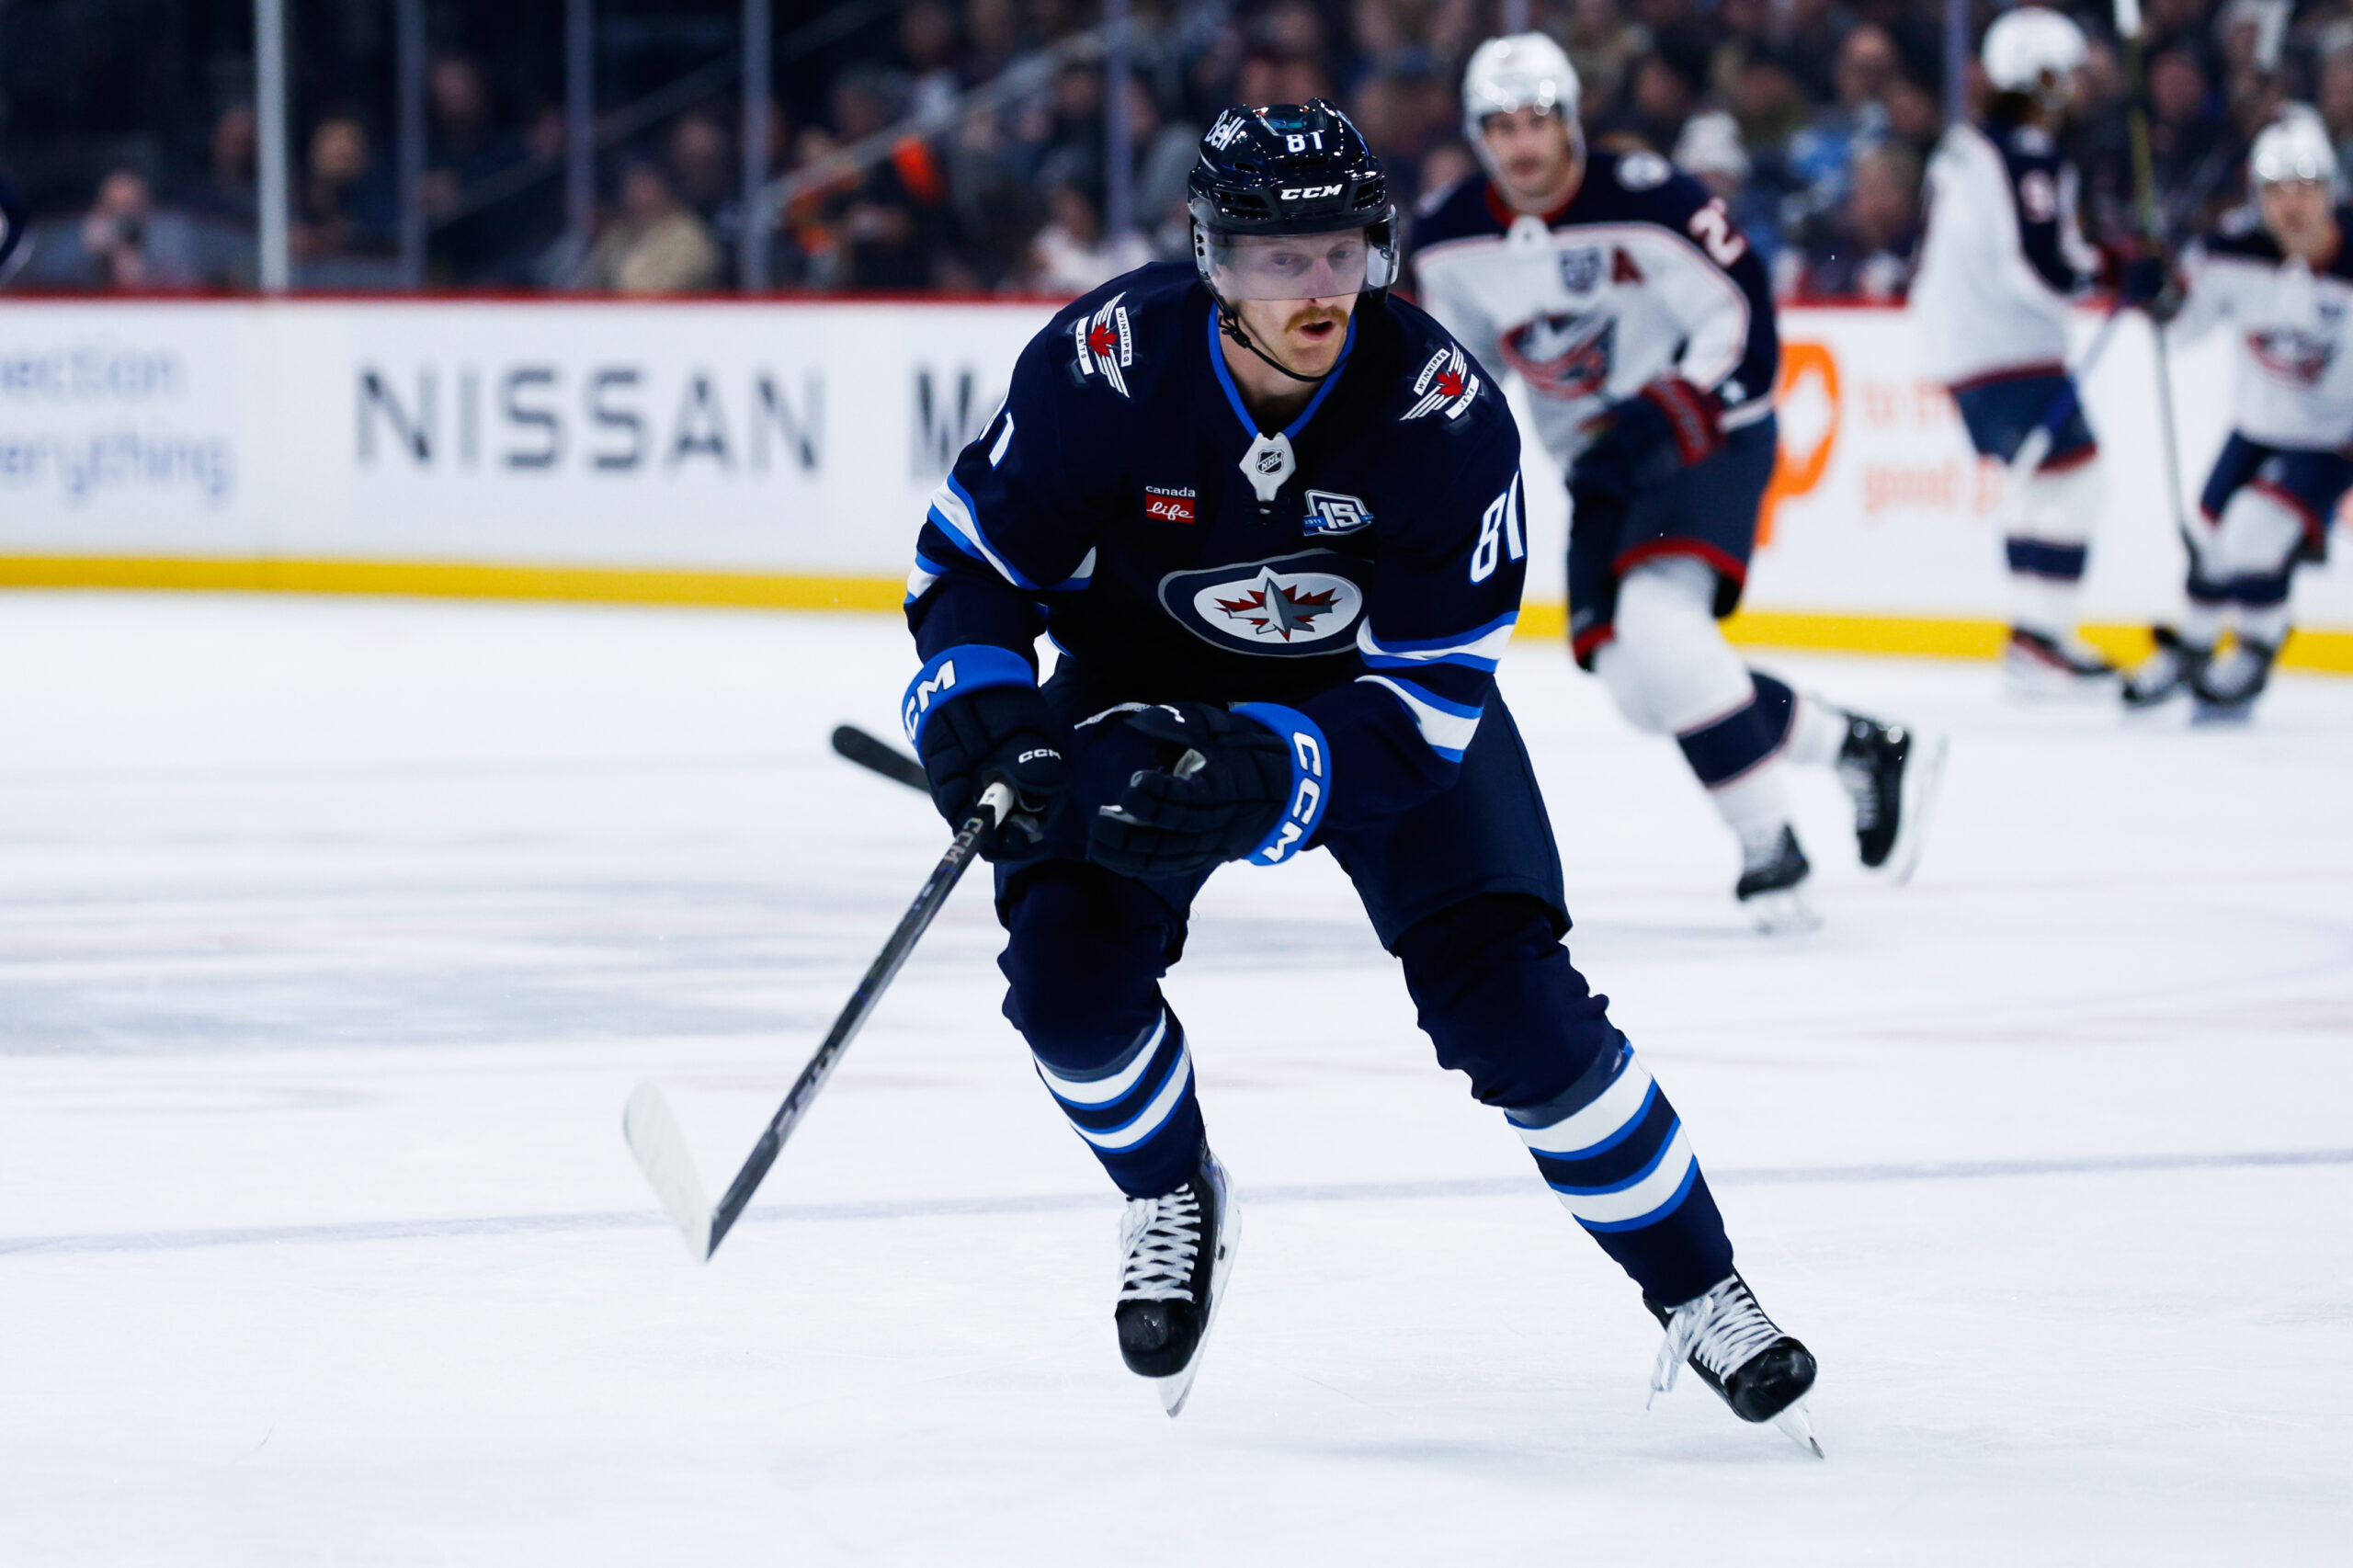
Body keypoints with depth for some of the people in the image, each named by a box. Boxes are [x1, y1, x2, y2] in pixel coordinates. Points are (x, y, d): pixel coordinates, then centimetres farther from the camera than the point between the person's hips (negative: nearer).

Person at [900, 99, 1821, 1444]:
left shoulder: (1447, 412, -30)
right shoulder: (1106, 364, -28)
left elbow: (1429, 695, -27)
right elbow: (977, 552, -12)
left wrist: (1272, 776, -42)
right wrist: (976, 705, -30)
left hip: (1379, 686, -1)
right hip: (1151, 668, 1)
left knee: (1510, 1002, -14)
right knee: (1069, 970, -20)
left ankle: (1699, 1291, 4)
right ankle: (1174, 1203, 12)